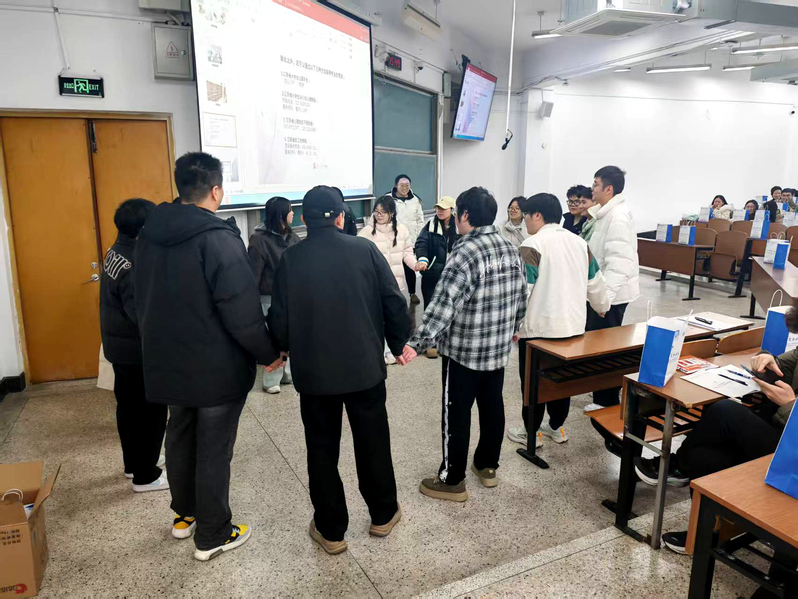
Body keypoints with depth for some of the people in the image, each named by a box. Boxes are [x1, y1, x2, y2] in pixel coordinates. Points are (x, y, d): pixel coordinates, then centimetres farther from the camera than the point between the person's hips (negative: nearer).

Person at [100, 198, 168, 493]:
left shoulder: (116, 252, 5)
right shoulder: (134, 264, -25)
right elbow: (142, 313, -29)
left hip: (119, 345, 10)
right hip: (138, 349, -10)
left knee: (129, 405, 20)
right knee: (150, 411, 3)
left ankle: (133, 463, 35)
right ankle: (145, 476, 14)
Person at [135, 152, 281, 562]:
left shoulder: (149, 236, 1)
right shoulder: (219, 240, -22)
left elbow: (143, 301, 10)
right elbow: (243, 312, -23)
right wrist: (269, 354, -9)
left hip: (168, 362, 7)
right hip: (217, 368, -7)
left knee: (180, 437, 23)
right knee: (214, 450, 7)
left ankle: (184, 514, 42)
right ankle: (212, 536, 23)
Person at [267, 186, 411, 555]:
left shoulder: (291, 259, -7)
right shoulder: (365, 250, -6)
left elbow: (279, 320, -6)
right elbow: (394, 302, -6)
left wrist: (281, 349, 15)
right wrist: (399, 343, 9)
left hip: (313, 372, 0)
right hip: (365, 366, 1)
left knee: (322, 450, 13)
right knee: (373, 442, 17)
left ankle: (330, 530, 24)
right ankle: (383, 515, 33)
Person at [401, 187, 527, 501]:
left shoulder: (464, 253, -21)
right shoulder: (511, 249, 3)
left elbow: (443, 305, -29)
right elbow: (521, 298, 12)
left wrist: (417, 344, -29)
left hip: (463, 350, -7)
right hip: (499, 347, 8)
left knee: (456, 413, 5)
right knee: (492, 405, 19)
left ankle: (452, 480, 18)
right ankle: (488, 466, 35)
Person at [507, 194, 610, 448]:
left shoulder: (533, 245, -15)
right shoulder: (579, 242, 8)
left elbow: (522, 289, -18)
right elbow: (595, 283, 15)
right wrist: (603, 308, 32)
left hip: (539, 326, -7)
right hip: (572, 324, 7)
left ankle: (531, 432, 17)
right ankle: (557, 427, 30)